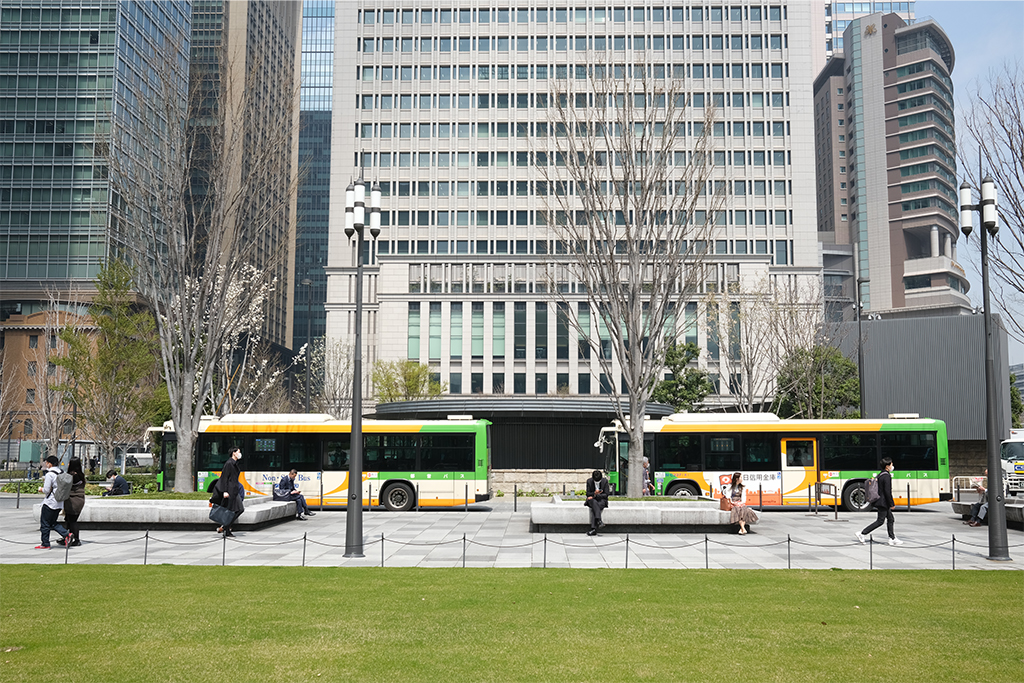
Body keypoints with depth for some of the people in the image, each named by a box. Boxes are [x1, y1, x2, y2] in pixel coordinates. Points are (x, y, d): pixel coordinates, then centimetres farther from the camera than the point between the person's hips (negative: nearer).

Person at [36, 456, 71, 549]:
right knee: (53, 522, 18)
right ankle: (66, 534, 0)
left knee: (45, 523, 4)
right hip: (60, 503, 8)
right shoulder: (62, 473, 8)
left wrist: (41, 489, 4)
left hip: (50, 502, -8)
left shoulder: (49, 474, -16)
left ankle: (45, 544, 9)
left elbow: (46, 490, -17)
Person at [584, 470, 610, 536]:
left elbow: (606, 494, -7)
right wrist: (594, 493, -23)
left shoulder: (605, 481, -6)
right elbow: (588, 494, -1)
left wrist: (595, 496, -18)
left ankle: (593, 529, -41)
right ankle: (599, 521, -50)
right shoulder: (589, 481, -3)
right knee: (594, 503, -37)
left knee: (594, 509, -34)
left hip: (602, 500, -1)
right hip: (592, 500, 1)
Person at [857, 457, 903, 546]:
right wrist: (892, 504, -16)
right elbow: (888, 492, -22)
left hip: (881, 501, 10)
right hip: (883, 502, -10)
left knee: (890, 519, 13)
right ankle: (862, 534, -6)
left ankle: (892, 539, 16)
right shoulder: (886, 476, -18)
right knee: (880, 521, -6)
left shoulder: (880, 475, 12)